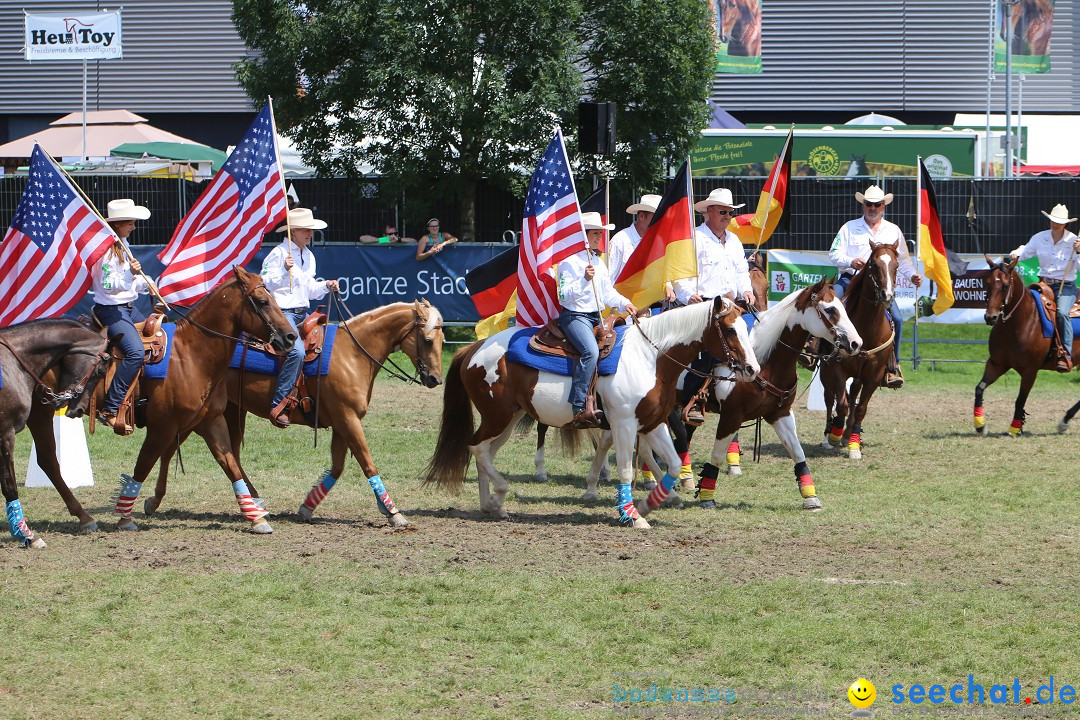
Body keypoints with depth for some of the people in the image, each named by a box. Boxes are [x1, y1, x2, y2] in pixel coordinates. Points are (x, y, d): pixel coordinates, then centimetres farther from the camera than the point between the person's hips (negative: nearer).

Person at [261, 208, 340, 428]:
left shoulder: (308, 256, 18)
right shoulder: (278, 254, -7)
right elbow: (266, 283, -14)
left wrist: (325, 286, 6)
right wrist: (285, 270, -27)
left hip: (303, 314, 9)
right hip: (283, 312, -9)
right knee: (297, 351, -30)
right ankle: (278, 406, -31)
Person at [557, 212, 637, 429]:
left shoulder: (598, 261, 19)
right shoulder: (569, 262, -7)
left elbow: (608, 292, 22)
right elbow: (563, 296, -14)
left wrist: (624, 304, 4)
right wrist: (584, 280, -26)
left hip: (597, 317, 9)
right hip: (574, 316, -9)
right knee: (591, 351, -32)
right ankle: (578, 409, -35)